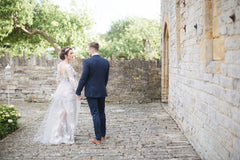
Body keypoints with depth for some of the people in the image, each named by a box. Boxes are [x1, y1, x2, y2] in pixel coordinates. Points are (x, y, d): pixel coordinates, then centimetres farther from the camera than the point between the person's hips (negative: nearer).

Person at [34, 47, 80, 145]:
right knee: (68, 113, 1)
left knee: (61, 112, 14)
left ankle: (58, 133, 22)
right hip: (68, 90, -9)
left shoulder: (59, 65, 8)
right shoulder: (68, 66, -18)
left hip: (60, 90, 9)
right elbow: (72, 80, -20)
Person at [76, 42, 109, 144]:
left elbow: (83, 78, -13)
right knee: (101, 113, 17)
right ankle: (103, 135, 29)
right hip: (102, 92, 5)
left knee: (95, 114, -3)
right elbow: (106, 78, 10)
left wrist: (78, 92, -5)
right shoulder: (105, 62, 3)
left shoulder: (88, 62, -14)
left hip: (91, 92, -5)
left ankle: (98, 138, 0)